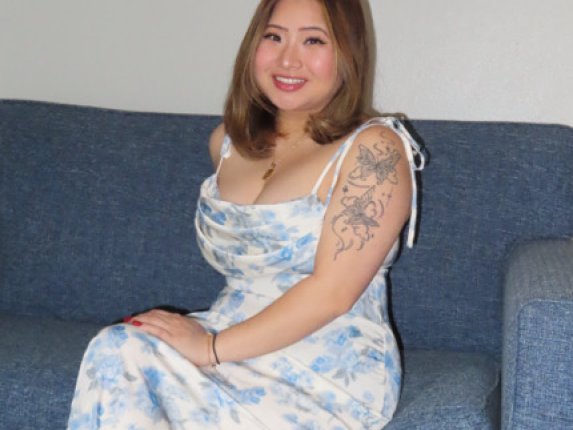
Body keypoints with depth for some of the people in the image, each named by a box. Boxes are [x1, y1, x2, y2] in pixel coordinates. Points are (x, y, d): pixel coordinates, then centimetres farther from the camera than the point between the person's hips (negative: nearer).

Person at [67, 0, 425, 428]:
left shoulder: (373, 149, -10)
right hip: (231, 343, 6)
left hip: (331, 373, -6)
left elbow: (332, 292, -18)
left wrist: (212, 347, -20)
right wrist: (206, 336, 11)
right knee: (116, 349, -25)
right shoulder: (229, 142, 11)